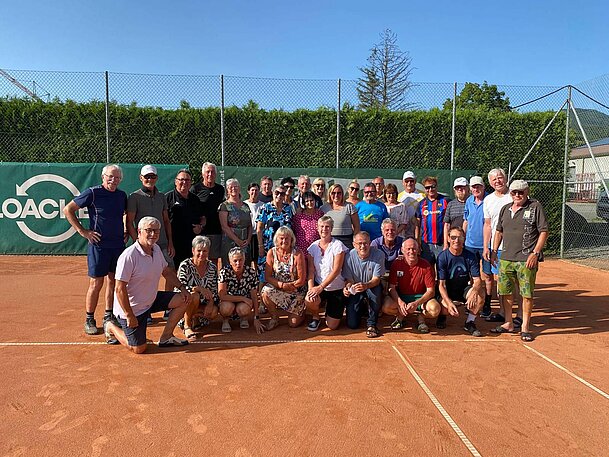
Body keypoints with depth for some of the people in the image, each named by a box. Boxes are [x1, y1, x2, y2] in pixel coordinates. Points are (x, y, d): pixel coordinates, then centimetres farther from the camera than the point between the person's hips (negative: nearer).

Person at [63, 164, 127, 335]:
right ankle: (89, 320, 14)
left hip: (118, 245, 5)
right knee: (96, 284, 0)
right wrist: (83, 231, -9)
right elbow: (68, 209, -5)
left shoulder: (122, 195, 8)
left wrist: (127, 231, 13)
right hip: (99, 245, -5)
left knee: (113, 282, 11)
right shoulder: (93, 193, -8)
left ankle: (109, 316, 24)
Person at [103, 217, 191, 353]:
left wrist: (182, 288, 3)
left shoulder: (156, 249, 0)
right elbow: (119, 289, -26)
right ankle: (110, 327, 23)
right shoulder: (129, 256, -26)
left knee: (183, 300, -2)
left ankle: (165, 337, 10)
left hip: (151, 300, 8)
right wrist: (129, 316, -23)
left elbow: (167, 271, 15)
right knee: (139, 349, -2)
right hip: (131, 308, -8)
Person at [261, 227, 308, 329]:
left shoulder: (298, 254, -17)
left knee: (293, 323, -3)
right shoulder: (272, 252, -9)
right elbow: (267, 276, -9)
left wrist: (288, 286, -16)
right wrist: (282, 285, -22)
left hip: (295, 291, -2)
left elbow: (301, 280, -16)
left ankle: (300, 313, 35)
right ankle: (274, 318, -4)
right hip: (277, 288, 2)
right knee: (265, 292, -31)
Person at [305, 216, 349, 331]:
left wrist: (320, 287, -23)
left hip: (337, 289, -2)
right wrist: (311, 288, -19)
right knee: (309, 300, -32)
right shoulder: (313, 247, 1)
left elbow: (336, 270, -17)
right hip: (318, 285, 2)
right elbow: (311, 271, -3)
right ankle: (315, 317, 5)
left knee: (332, 326, -2)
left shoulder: (338, 245, -12)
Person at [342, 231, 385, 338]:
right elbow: (348, 279, -9)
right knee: (352, 325, -7)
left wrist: (366, 285, -44)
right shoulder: (350, 256, -16)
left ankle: (371, 324, -15)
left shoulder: (378, 255, -19)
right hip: (355, 291, 1)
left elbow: (376, 279, -22)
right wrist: (346, 288, -33)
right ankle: (363, 308, 29)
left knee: (376, 290, -39)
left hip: (372, 287, -1)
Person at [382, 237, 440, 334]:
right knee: (386, 307, -29)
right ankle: (401, 317, 5)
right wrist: (399, 302, -27)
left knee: (435, 309, -31)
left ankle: (420, 317, 4)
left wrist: (416, 303, -28)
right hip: (401, 296, 1)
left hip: (421, 297, 0)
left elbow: (431, 291, -12)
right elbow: (392, 287, -8)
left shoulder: (426, 265, -11)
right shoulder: (397, 264, -8)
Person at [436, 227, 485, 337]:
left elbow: (477, 280, -11)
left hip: (464, 289, 3)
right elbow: (441, 284, -18)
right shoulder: (442, 257, -15)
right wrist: (449, 303, -33)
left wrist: (474, 292, -35)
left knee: (480, 293, -27)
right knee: (446, 309, -31)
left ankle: (469, 322, -6)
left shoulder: (470, 257, -6)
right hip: (447, 292, -2)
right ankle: (442, 315, 11)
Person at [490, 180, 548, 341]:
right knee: (505, 292, 11)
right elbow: (499, 231, 22)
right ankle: (508, 324, 24)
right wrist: (494, 251, 15)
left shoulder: (535, 207, -2)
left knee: (527, 294, 0)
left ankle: (525, 327, 14)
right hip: (506, 258, 5)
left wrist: (535, 253, -13)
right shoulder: (505, 209, 14)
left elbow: (544, 232, -5)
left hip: (527, 259, -5)